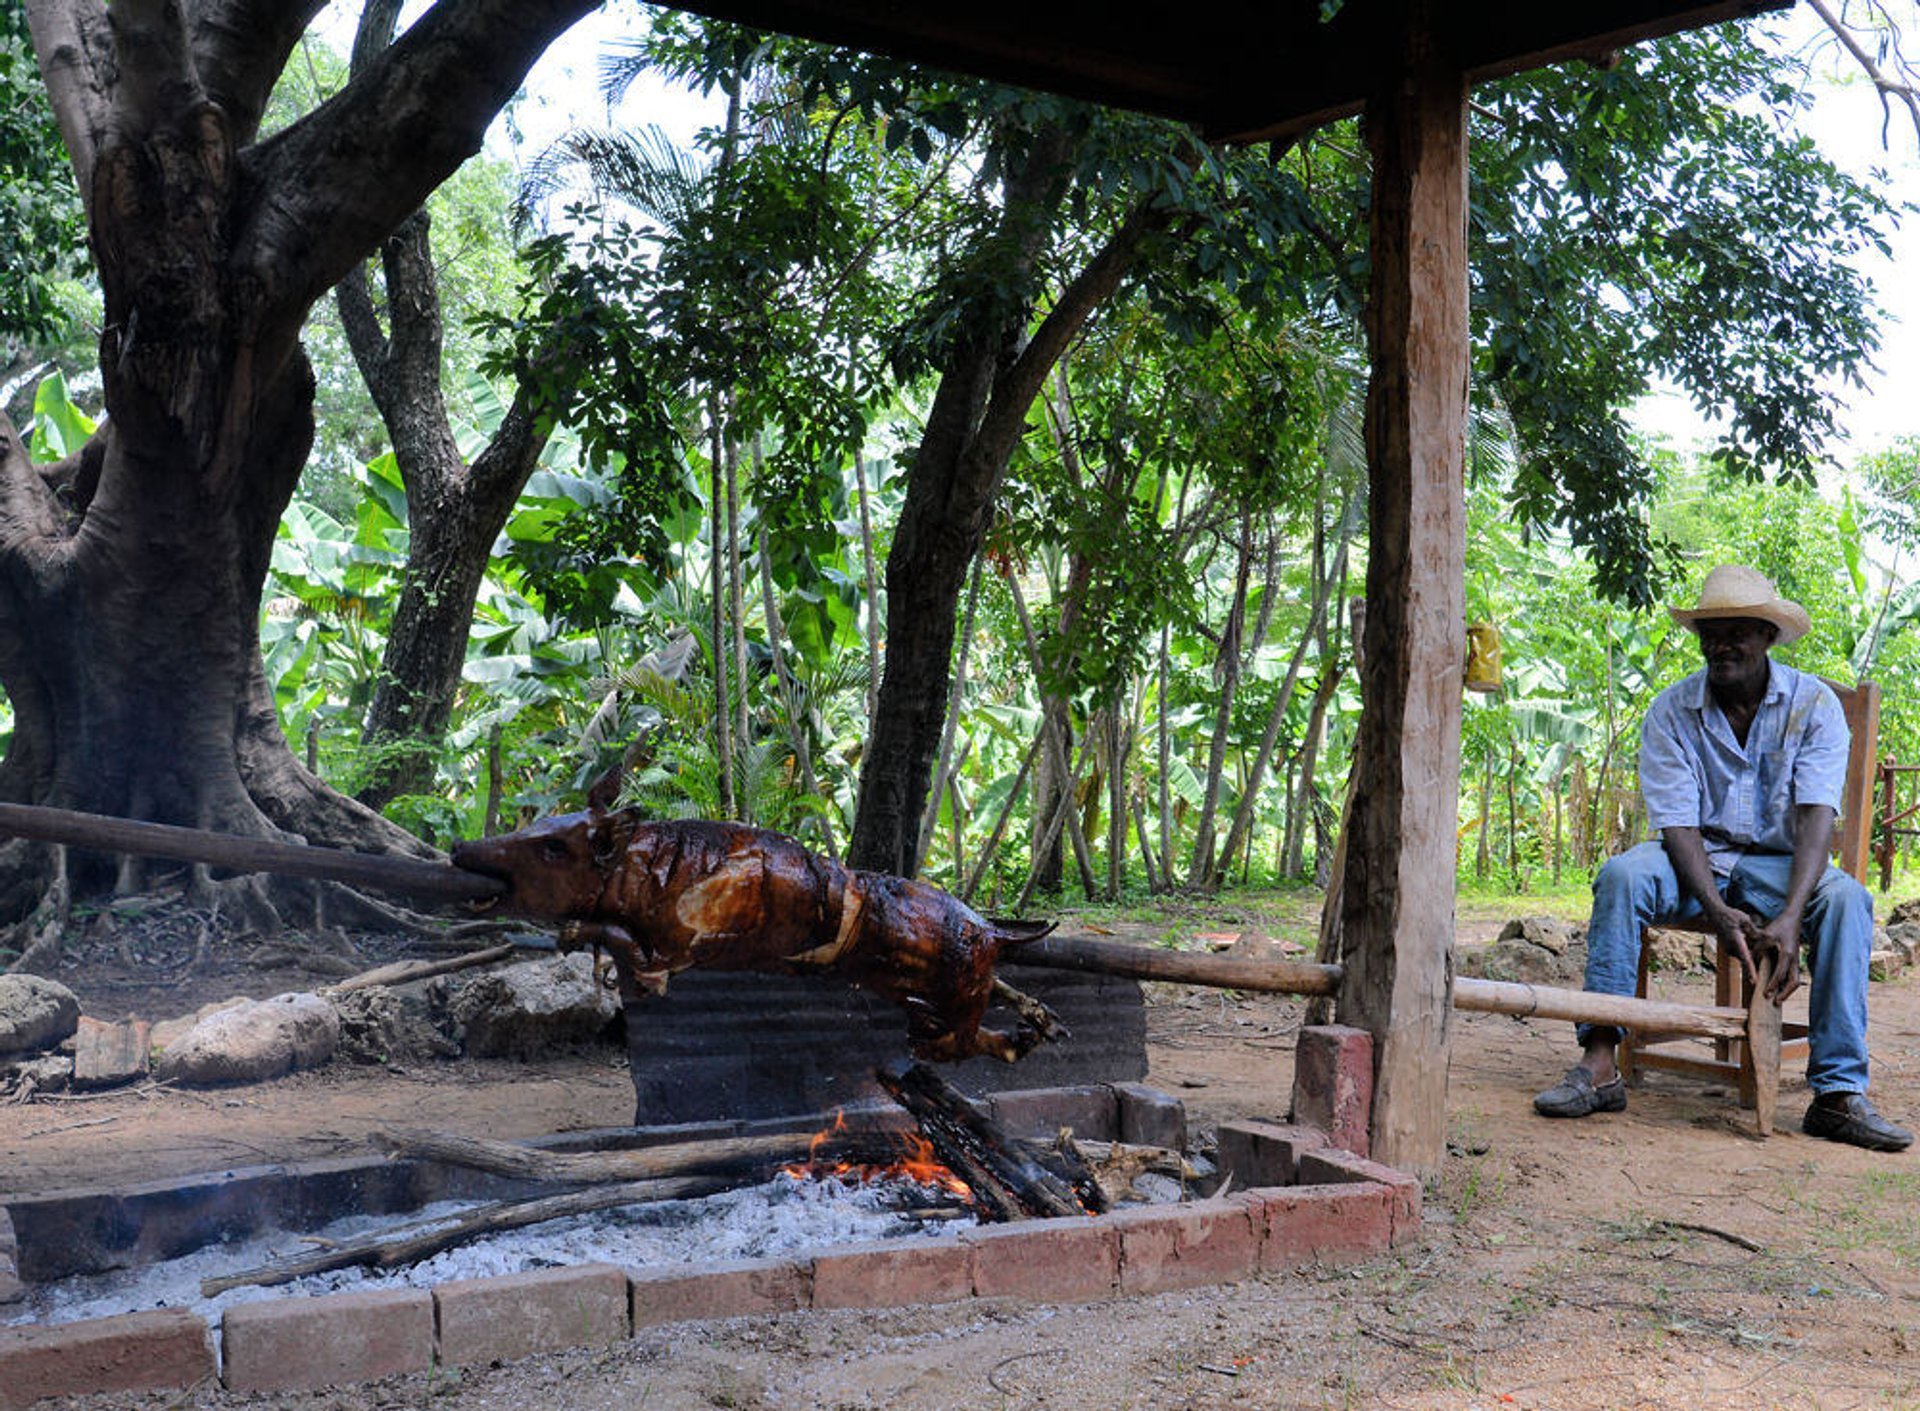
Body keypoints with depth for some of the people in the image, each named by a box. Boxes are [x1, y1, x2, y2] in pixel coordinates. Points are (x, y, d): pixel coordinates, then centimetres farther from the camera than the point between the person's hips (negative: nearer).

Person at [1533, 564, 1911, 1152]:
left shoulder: (1813, 704, -7)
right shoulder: (1670, 712, -5)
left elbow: (1817, 816, -18)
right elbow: (1678, 823, -11)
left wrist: (1790, 917, -33)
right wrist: (1718, 911, -29)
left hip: (1778, 864, 0)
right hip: (1695, 860, 0)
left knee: (1847, 899, -31)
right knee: (1623, 874, -31)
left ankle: (1839, 1093, -30)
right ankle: (1599, 1064, -33)